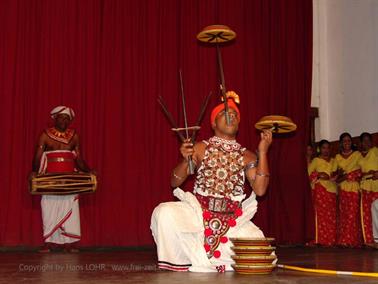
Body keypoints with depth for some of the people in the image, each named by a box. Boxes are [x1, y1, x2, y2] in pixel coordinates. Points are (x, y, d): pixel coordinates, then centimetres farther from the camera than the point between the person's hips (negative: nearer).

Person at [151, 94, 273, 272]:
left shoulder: (246, 156, 7)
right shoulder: (201, 149, 4)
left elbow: (260, 189, -7)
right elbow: (175, 182, 2)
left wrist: (263, 152, -10)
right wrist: (186, 160, -17)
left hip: (233, 219, 2)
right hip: (198, 211, -2)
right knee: (165, 213, -29)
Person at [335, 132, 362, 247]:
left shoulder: (357, 154, 6)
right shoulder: (337, 157, 15)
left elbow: (360, 171, -1)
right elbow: (337, 173, 13)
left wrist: (344, 175, -13)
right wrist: (340, 175, -10)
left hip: (355, 188, -3)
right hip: (343, 189, 3)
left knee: (353, 214, -9)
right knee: (343, 214, -3)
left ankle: (354, 241, -8)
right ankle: (344, 241, -2)